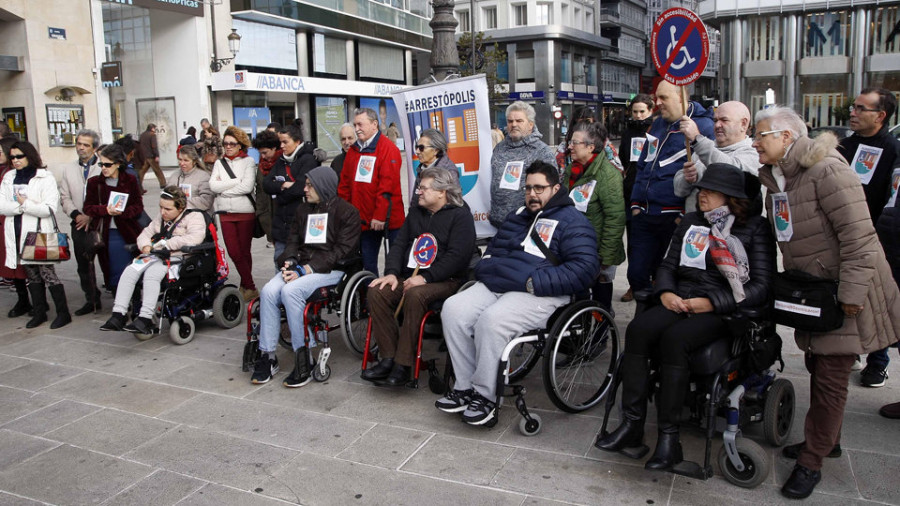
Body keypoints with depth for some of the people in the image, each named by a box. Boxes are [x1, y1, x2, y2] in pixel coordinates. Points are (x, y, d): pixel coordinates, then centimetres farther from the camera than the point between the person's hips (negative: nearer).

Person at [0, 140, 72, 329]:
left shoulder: (45, 178, -4)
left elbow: (50, 209, -13)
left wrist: (25, 204, -15)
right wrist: (20, 207, -14)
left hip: (39, 233, -5)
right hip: (18, 234, 5)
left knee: (47, 273, -5)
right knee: (32, 275, 12)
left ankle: (63, 313, 2)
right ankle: (39, 312, 22)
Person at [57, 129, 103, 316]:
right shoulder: (67, 169, 13)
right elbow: (65, 197, 11)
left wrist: (92, 216, -13)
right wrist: (76, 215, -6)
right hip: (79, 224, 5)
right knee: (83, 265, 11)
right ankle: (91, 300, 23)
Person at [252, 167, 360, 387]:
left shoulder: (346, 212, -3)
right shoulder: (303, 209, 19)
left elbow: (342, 250, -12)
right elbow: (293, 240, 18)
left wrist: (309, 269, -17)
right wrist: (290, 263, -5)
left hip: (331, 270, -6)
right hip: (301, 267, 6)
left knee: (290, 290, -31)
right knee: (269, 291, -21)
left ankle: (303, 360, -23)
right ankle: (267, 356, -12)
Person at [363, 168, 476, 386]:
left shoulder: (461, 215, -3)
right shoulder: (416, 212, 20)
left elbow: (457, 256, -14)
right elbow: (399, 244, 15)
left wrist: (425, 277, -21)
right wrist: (392, 273, -4)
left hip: (445, 280, -6)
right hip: (410, 276, 7)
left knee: (415, 295, -36)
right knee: (377, 292, -19)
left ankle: (404, 365, -29)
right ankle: (388, 358, -18)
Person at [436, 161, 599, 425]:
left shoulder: (572, 221, 2)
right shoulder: (516, 217, 26)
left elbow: (584, 268, -11)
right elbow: (494, 250, 37)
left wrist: (536, 282, -18)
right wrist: (485, 268, 12)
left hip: (539, 294, -7)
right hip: (496, 285, 8)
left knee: (492, 320, -32)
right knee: (453, 309, -15)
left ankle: (485, 396, -14)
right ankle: (465, 387, -7)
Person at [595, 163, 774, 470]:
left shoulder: (755, 229, 2)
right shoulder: (691, 222, 18)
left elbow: (761, 287, -6)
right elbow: (668, 265, 18)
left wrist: (711, 303, -15)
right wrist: (666, 292, -5)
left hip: (724, 310, -5)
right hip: (680, 302, 5)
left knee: (674, 338, -34)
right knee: (638, 329, -25)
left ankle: (669, 438, -25)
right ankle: (632, 425, -21)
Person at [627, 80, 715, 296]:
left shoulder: (703, 126, -7)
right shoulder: (658, 124, 16)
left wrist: (686, 214, -15)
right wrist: (636, 203, 14)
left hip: (674, 218, -7)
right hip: (645, 215, 7)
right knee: (637, 274, 9)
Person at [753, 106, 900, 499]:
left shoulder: (826, 171, -21)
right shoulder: (775, 179, 8)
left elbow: (858, 235, -24)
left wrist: (851, 292, -24)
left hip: (846, 293, -8)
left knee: (830, 377, -1)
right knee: (817, 366, 18)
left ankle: (811, 463, 11)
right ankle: (825, 439, 37)